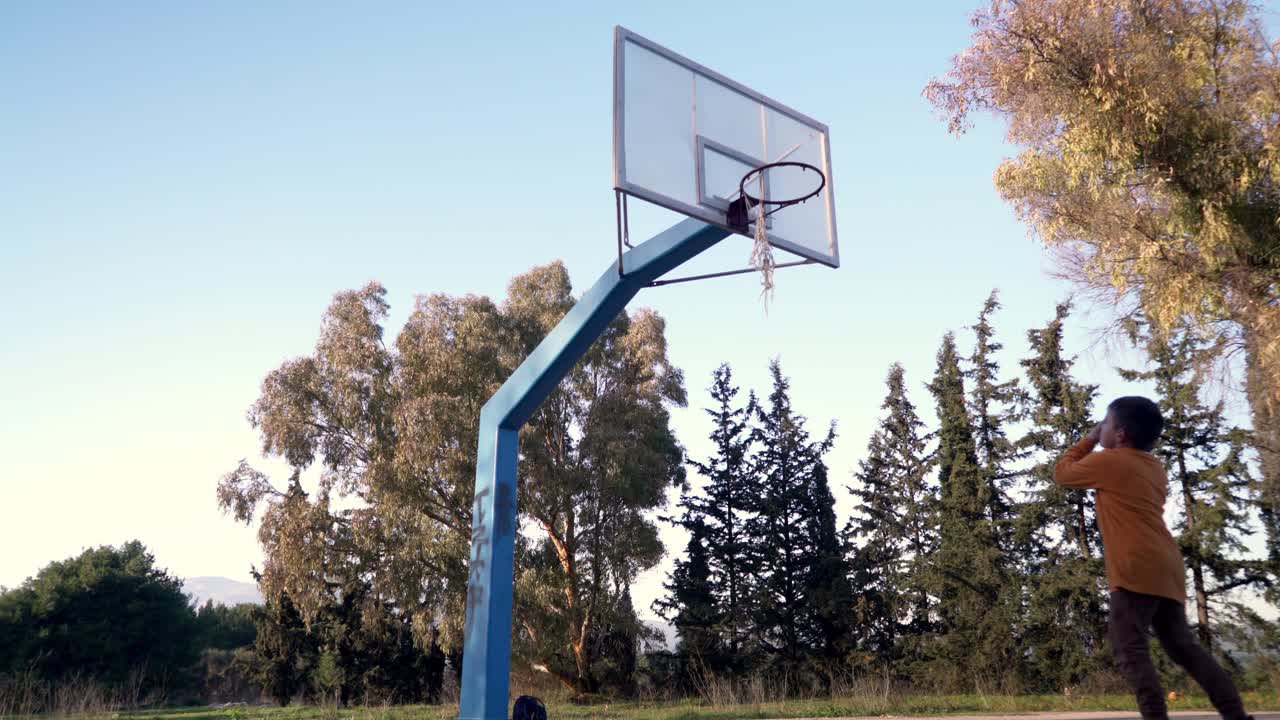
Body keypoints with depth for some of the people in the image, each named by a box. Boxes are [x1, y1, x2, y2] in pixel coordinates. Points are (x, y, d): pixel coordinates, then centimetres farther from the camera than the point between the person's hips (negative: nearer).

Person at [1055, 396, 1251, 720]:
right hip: (1167, 568, 9)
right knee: (1183, 646, 13)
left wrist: (1088, 440, 18)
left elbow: (1062, 473, 10)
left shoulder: (1108, 461, -3)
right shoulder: (1154, 466, 21)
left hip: (1138, 568, -9)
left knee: (1129, 648, -9)